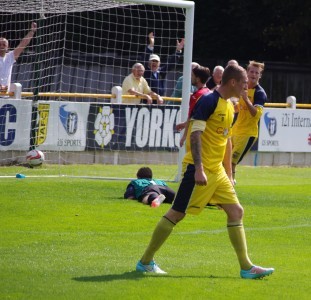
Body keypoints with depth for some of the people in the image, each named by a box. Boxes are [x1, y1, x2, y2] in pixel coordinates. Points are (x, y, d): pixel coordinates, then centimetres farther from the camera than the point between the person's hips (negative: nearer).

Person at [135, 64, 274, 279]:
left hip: (216, 171, 9)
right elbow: (195, 134, -20)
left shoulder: (229, 106, 14)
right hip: (200, 169, -9)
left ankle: (246, 267, 7)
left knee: (236, 211, 4)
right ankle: (146, 262, 5)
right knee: (177, 213, -4)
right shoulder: (209, 101, -14)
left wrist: (229, 175, 23)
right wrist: (199, 169, -27)